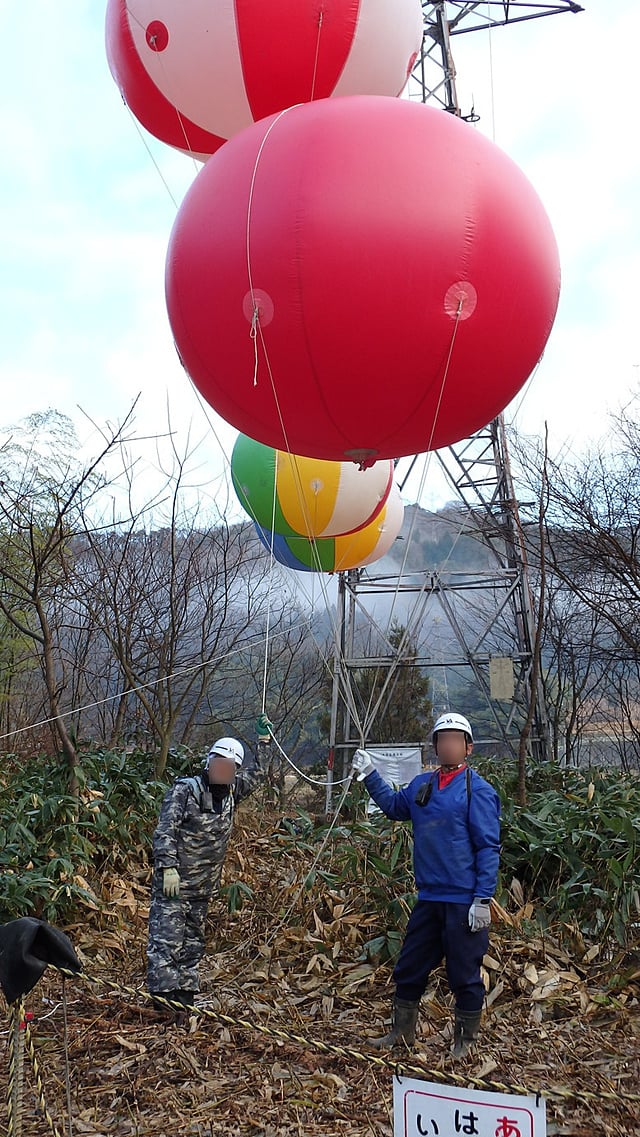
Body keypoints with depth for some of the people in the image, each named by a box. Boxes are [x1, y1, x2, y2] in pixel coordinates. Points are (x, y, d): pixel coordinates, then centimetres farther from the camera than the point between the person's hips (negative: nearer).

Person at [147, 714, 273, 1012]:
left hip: (203, 887, 8)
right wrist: (168, 867, -23)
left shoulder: (230, 792, 10)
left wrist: (263, 740, 20)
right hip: (174, 882, -8)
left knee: (193, 942, 14)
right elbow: (165, 831, -15)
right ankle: (163, 995, -8)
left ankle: (185, 996, 23)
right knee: (167, 938, -9)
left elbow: (256, 774, 25)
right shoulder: (184, 790, -11)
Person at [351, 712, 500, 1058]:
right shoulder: (421, 784, 7)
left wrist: (483, 899, -16)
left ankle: (466, 1041, 25)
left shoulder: (478, 790, -11)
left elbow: (488, 848, -12)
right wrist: (370, 775, 17)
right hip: (428, 899, 7)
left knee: (464, 975, 6)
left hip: (464, 903, -7)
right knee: (409, 968, 16)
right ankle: (402, 1032, 34)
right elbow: (394, 806, 27)